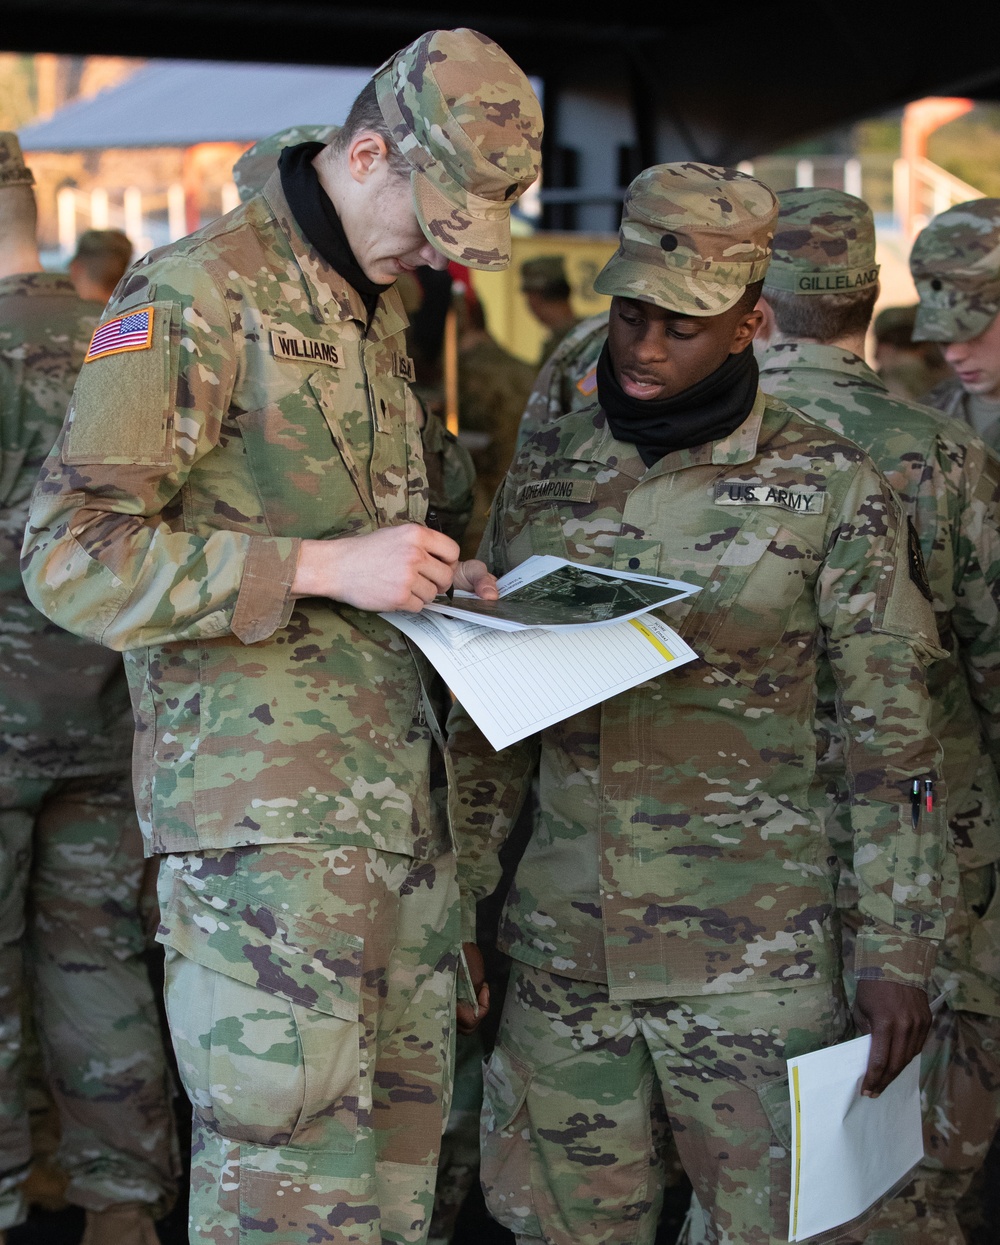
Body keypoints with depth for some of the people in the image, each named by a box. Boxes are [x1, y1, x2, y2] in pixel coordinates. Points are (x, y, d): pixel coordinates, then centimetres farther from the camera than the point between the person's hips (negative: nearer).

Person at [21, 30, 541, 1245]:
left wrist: (435, 579, 9)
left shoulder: (375, 311, 17)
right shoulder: (194, 296, -10)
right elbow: (72, 555, -16)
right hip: (267, 808, -8)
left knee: (401, 1137, 12)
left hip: (400, 797, 8)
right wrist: (326, 565, -20)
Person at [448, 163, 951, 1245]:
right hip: (562, 944, 4)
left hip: (754, 959, -3)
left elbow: (891, 739, -4)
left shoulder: (828, 487, -5)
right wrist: (455, 904, 11)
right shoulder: (544, 473, 6)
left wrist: (898, 954, -6)